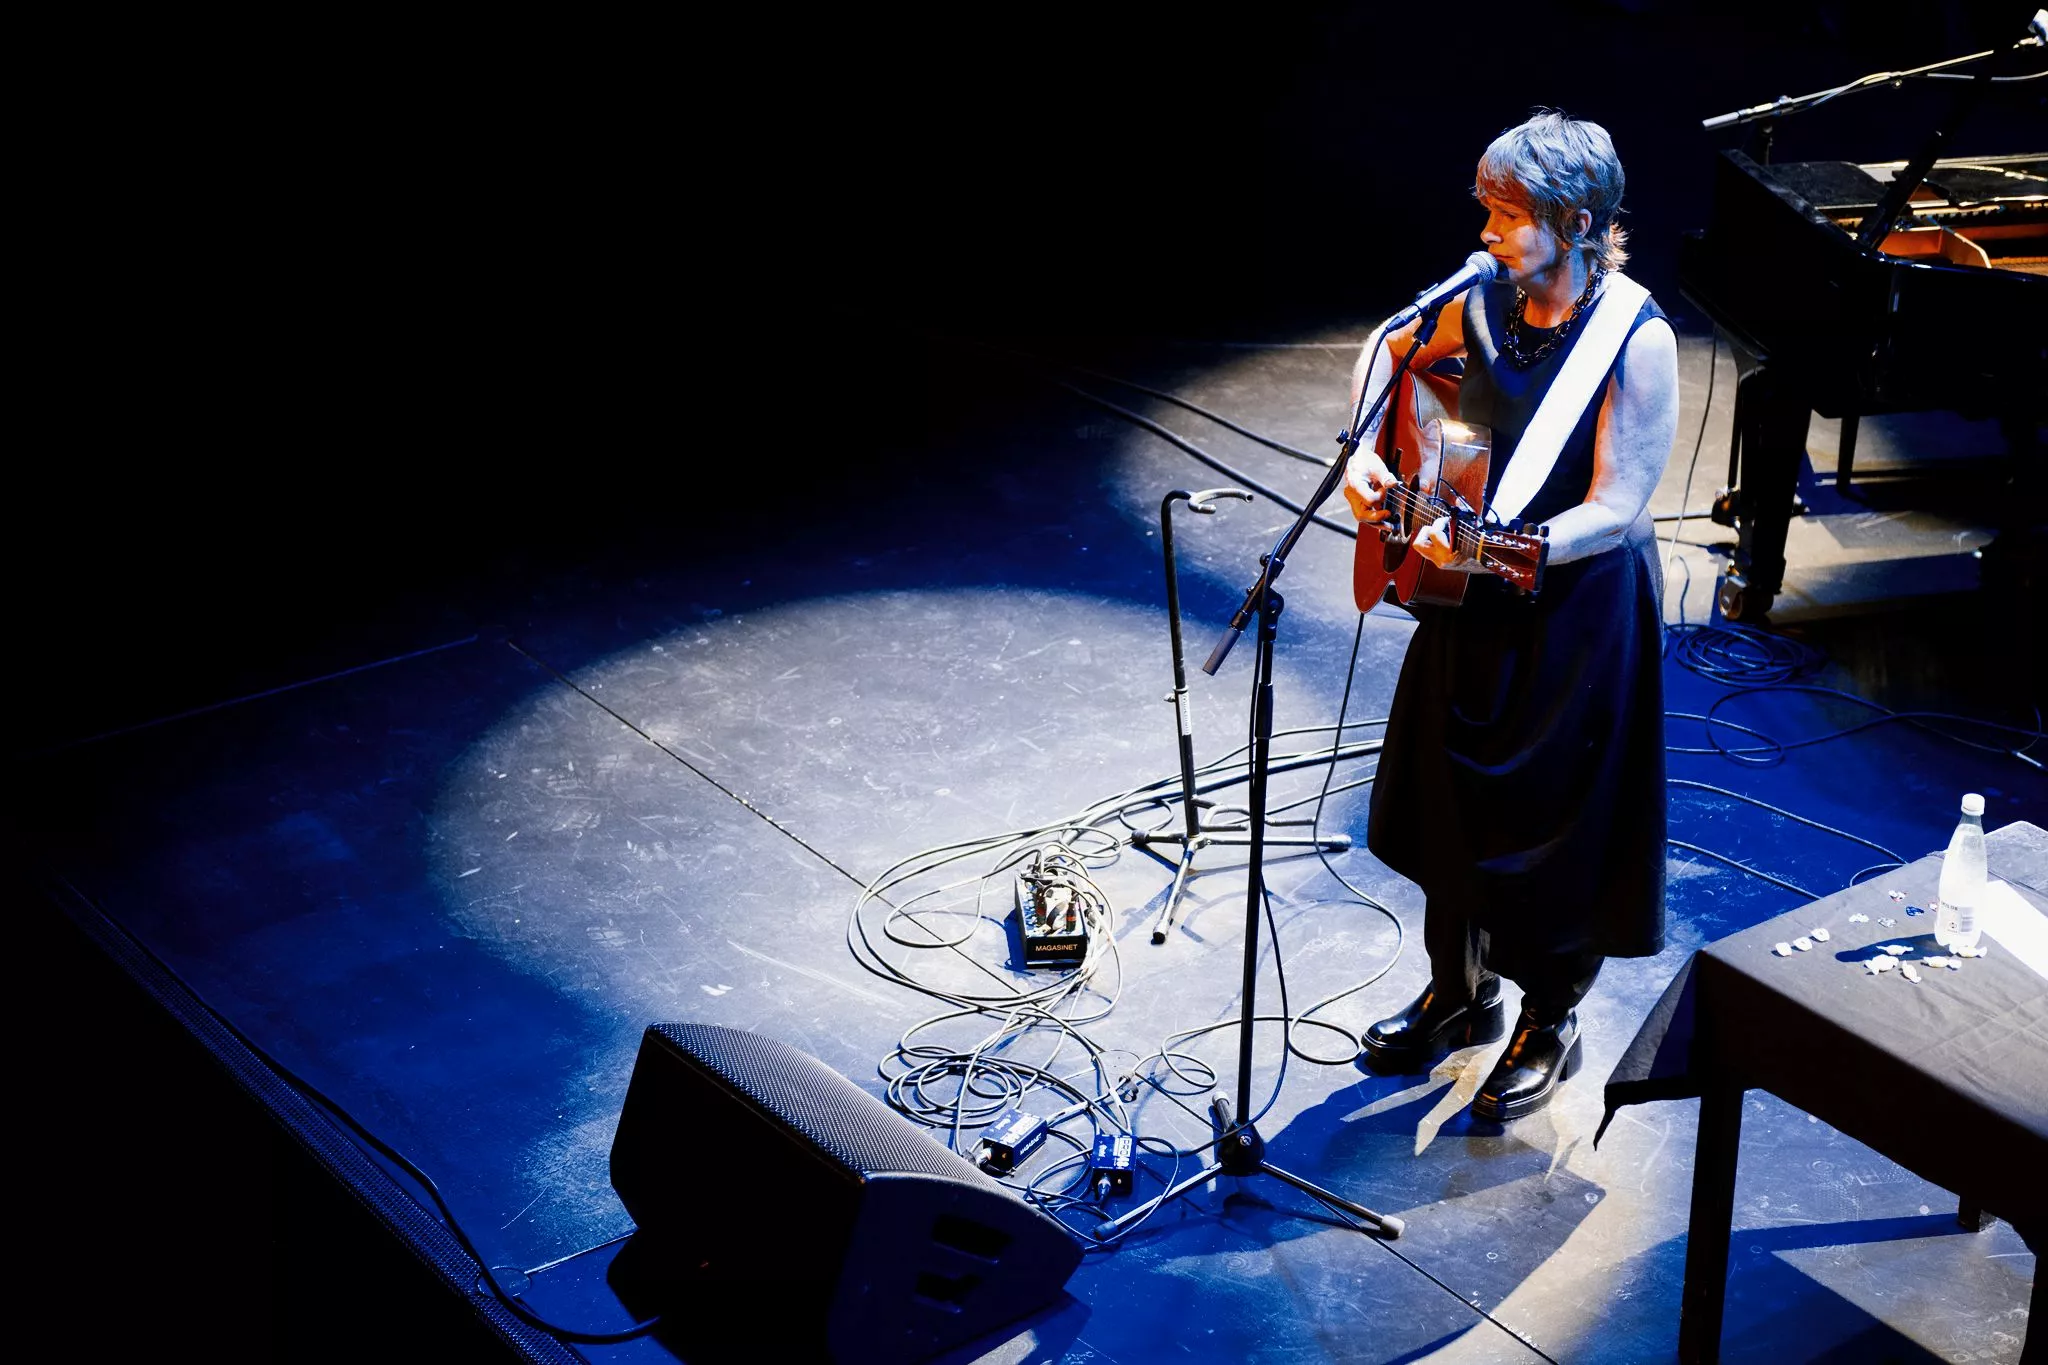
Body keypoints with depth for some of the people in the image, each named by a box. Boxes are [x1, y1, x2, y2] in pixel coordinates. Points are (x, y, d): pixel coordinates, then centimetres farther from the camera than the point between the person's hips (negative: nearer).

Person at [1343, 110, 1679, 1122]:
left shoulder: (1636, 342, -22)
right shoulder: (1486, 300, -5)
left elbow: (1616, 509, -24)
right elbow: (1386, 353, 14)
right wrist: (1364, 452, -2)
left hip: (1581, 613, -6)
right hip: (1473, 602, 6)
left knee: (1561, 829, 7)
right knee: (1450, 804, 19)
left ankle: (1550, 1027, 29)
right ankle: (1461, 994, 41)